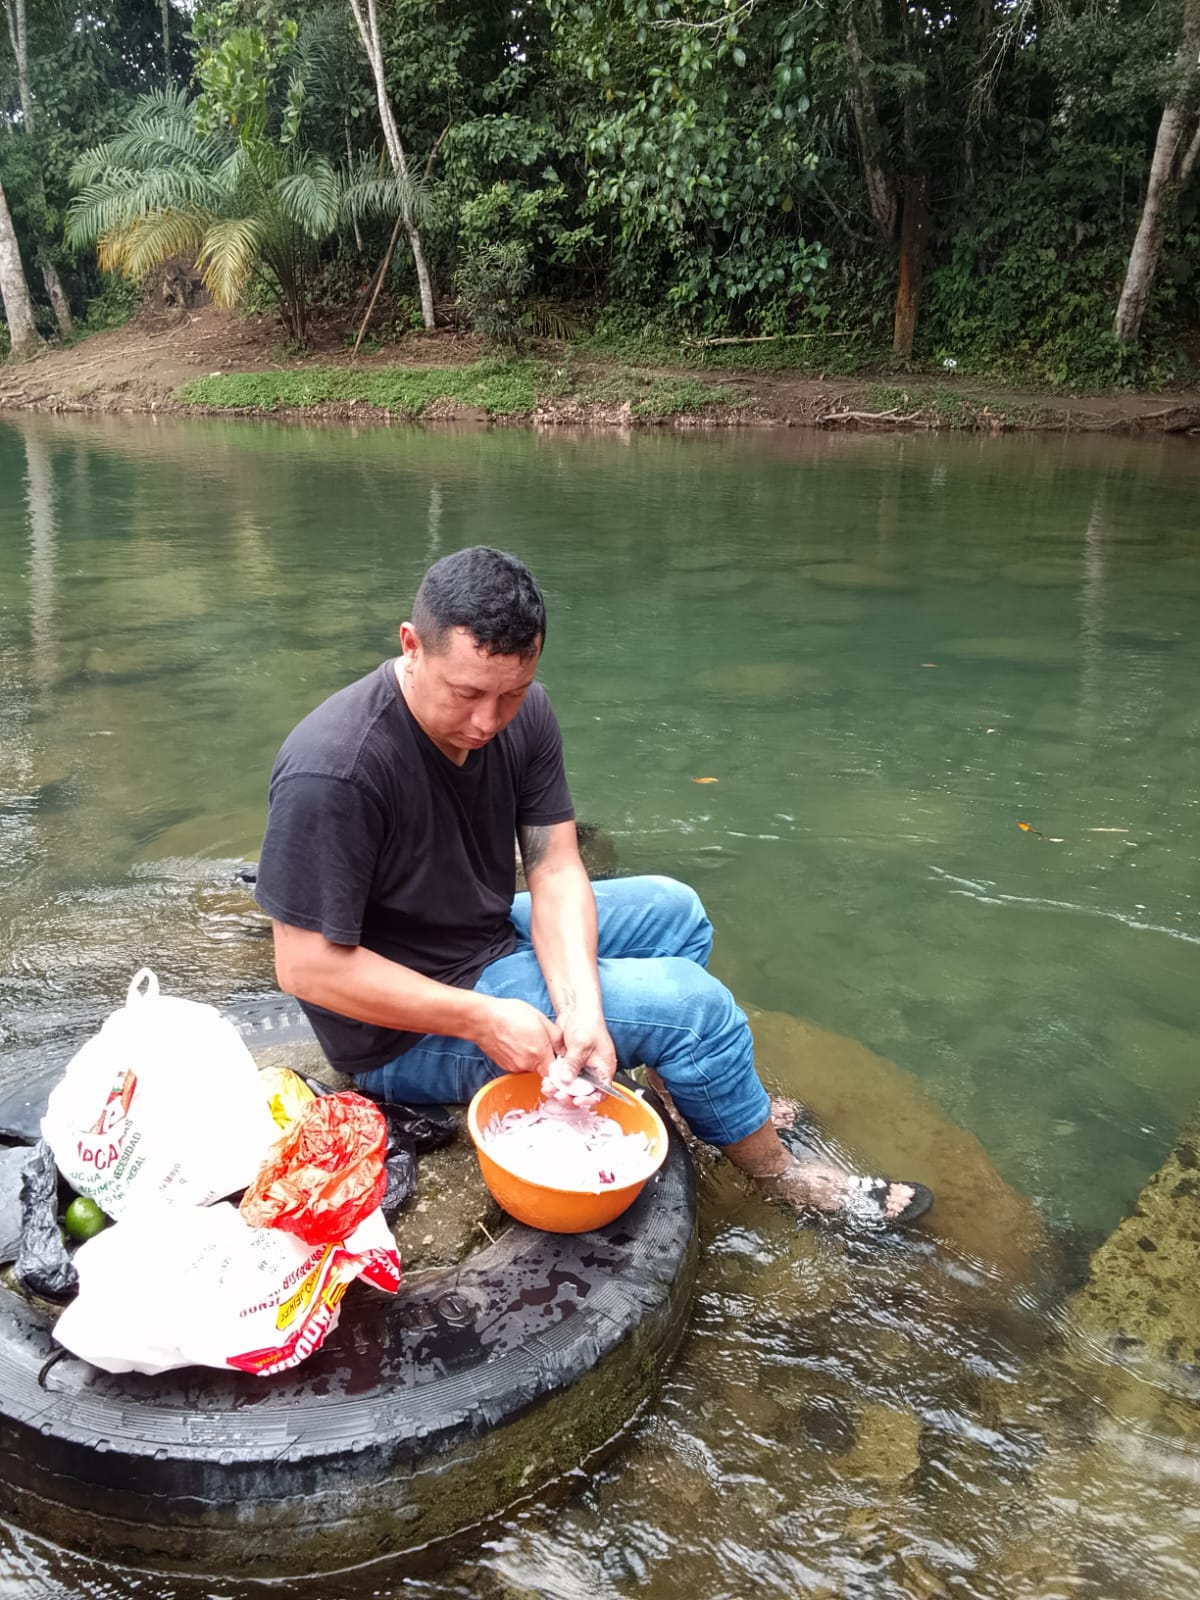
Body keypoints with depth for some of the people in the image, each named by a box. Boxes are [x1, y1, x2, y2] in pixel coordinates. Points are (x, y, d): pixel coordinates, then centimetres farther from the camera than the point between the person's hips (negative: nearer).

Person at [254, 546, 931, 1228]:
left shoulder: (522, 711, -8)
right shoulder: (333, 769, -31)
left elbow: (555, 869, -9)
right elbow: (308, 966, -27)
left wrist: (580, 1006, -25)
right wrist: (484, 1021, -28)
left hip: (492, 938, 8)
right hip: (406, 1033, -8)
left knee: (673, 909, 11)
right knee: (690, 999, -13)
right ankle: (779, 1171, 13)